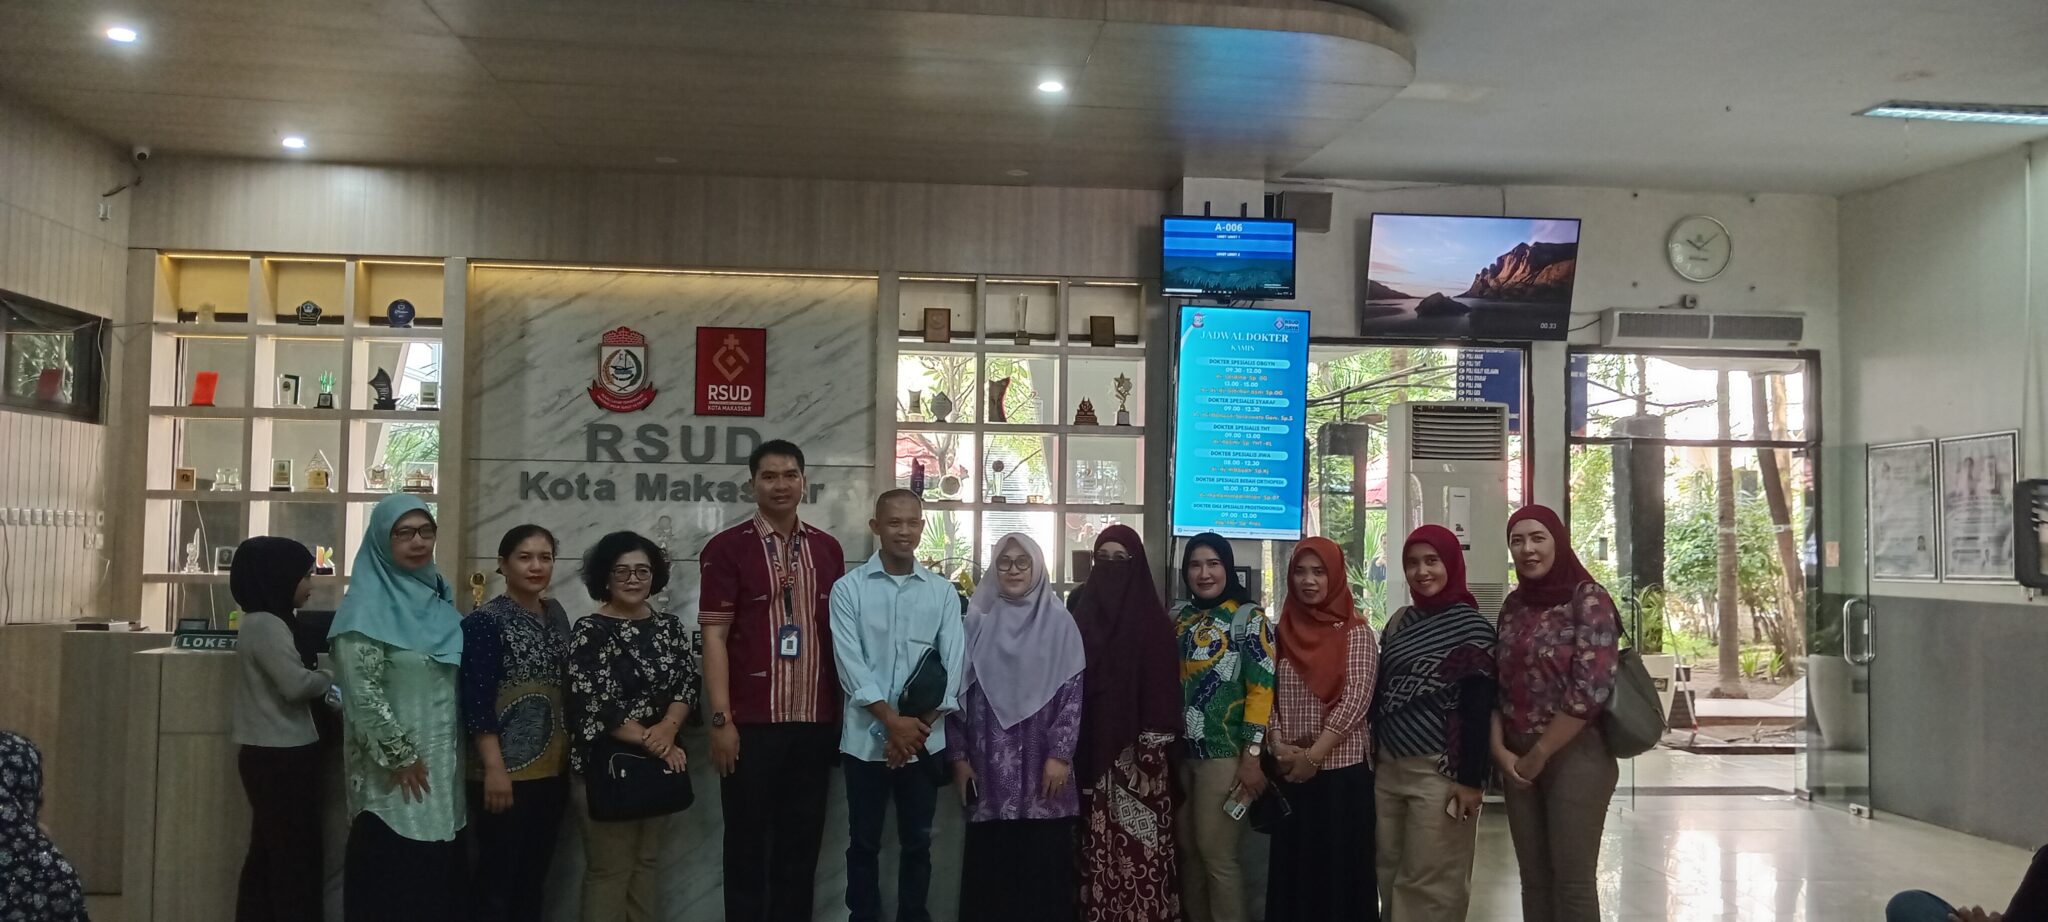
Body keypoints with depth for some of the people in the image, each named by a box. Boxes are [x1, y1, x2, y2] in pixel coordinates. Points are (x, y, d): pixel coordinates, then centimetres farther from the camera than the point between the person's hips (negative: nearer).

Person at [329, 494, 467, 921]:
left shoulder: (439, 597, 11)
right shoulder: (368, 606, -11)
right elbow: (362, 692, -17)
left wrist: (458, 751, 13)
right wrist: (400, 755, -16)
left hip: (442, 768, 7)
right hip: (394, 775, -7)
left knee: (438, 877, 9)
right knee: (393, 884, -1)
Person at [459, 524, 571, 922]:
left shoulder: (556, 614, 10)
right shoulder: (485, 621, -10)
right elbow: (476, 700, -15)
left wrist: (571, 755, 14)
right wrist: (494, 768, -20)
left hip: (552, 768, 7)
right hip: (507, 770, -6)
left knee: (535, 875, 14)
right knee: (496, 877, 0)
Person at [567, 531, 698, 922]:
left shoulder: (670, 626, 9)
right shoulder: (590, 632, -7)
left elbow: (688, 683, 2)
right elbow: (595, 705, -14)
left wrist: (668, 728, -16)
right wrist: (650, 741, -15)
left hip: (662, 762, 5)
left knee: (645, 863, 13)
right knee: (609, 869, -1)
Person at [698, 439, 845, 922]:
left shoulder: (828, 549, 9)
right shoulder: (727, 548, -4)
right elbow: (714, 636, -7)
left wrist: (843, 708, 9)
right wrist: (721, 720, -13)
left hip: (816, 721, 4)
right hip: (752, 722, -4)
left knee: (802, 841, 12)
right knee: (748, 842, 7)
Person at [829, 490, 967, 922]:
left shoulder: (943, 592, 3)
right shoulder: (848, 589, -3)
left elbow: (952, 666, -2)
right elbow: (851, 664, -10)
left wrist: (919, 726, -10)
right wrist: (893, 721, -16)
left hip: (924, 740, 1)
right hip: (866, 737, -1)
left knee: (917, 841, 11)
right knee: (863, 842, 9)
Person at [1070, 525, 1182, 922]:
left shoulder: (1152, 616, -1)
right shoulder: (1082, 610, 9)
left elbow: (1163, 680, -6)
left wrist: (1155, 743, -13)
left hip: (1135, 746, -3)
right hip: (1092, 745, 3)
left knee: (1141, 841, -4)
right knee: (1097, 841, 5)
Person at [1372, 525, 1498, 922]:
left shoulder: (1471, 627, -5)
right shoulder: (1400, 621, 11)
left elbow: (1478, 709, -9)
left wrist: (1470, 778, -13)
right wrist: (1373, 755, 12)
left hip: (1438, 771, -6)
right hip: (1388, 768, 6)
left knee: (1432, 883, 0)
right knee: (1390, 874, 9)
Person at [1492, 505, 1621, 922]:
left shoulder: (1588, 599, -9)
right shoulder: (1513, 605, 10)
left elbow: (1590, 689, -17)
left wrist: (1539, 754, -12)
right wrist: (1500, 750, -2)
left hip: (1575, 756, -6)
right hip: (1519, 762, 6)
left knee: (1572, 882, 0)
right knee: (1534, 880, 11)